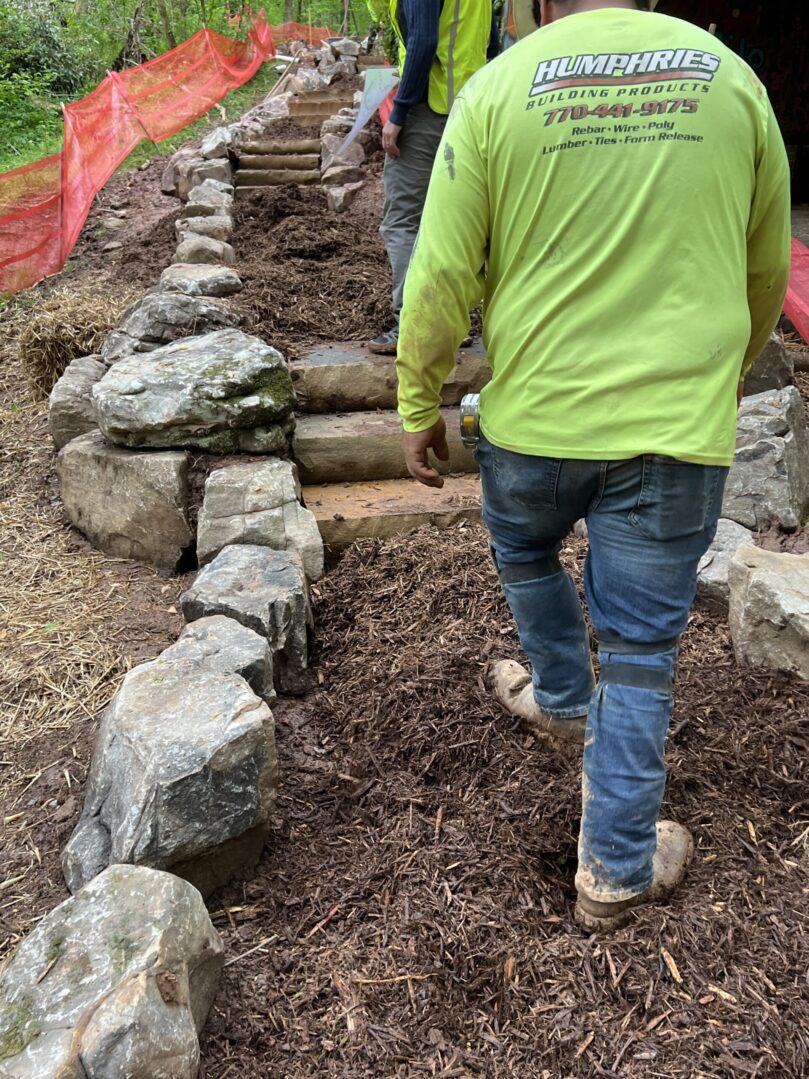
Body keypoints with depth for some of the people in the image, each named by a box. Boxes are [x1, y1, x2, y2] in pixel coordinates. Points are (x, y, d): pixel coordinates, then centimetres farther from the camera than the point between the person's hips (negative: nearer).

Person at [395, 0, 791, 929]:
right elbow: (767, 270, 12)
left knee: (525, 554, 31)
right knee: (641, 649, 10)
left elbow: (441, 277, -5)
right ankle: (617, 868, 22)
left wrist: (418, 407, 9)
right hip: (679, 427, 1)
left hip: (536, 412, -1)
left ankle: (563, 696, 50)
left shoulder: (497, 86, -2)